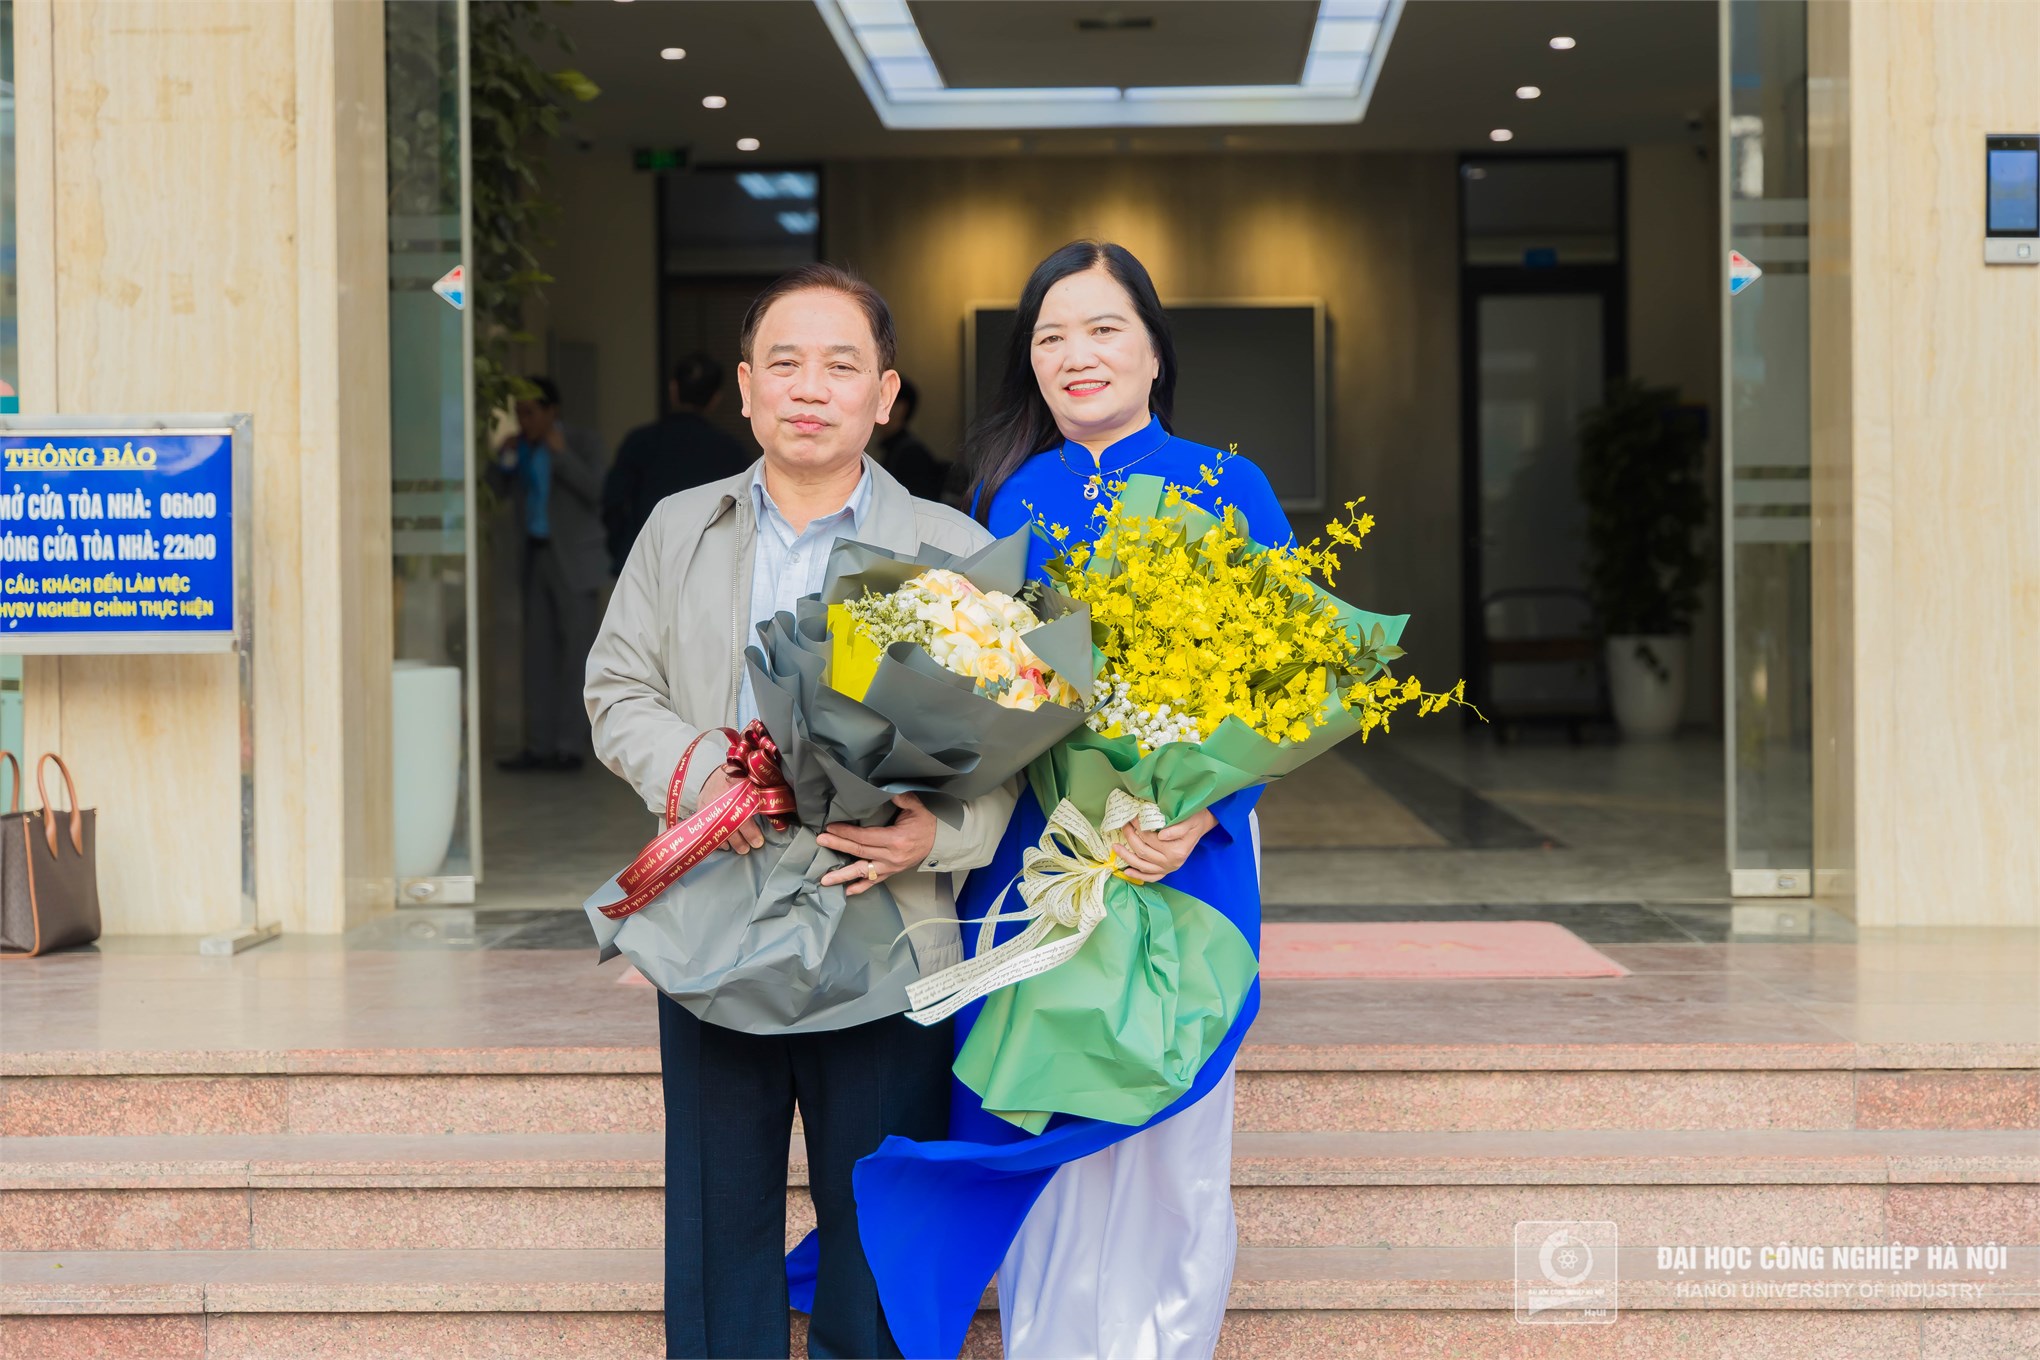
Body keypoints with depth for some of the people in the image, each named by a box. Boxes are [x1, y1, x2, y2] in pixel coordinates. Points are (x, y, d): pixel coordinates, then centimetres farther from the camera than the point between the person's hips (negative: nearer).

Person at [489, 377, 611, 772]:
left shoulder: (581, 443, -4)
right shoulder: (520, 447, 10)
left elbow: (595, 492, -15)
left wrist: (562, 454, -20)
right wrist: (503, 461, -7)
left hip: (574, 561, -6)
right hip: (536, 557, 6)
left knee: (575, 654, -6)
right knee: (538, 653, 6)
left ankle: (570, 745, -4)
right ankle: (539, 745, 9)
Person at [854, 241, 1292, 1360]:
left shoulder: (1228, 490, 3)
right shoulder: (1004, 496, 10)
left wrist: (1199, 816, -19)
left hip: (1182, 858, -2)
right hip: (1026, 863, 2)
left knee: (1163, 1133, 3)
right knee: (1036, 1136, 5)